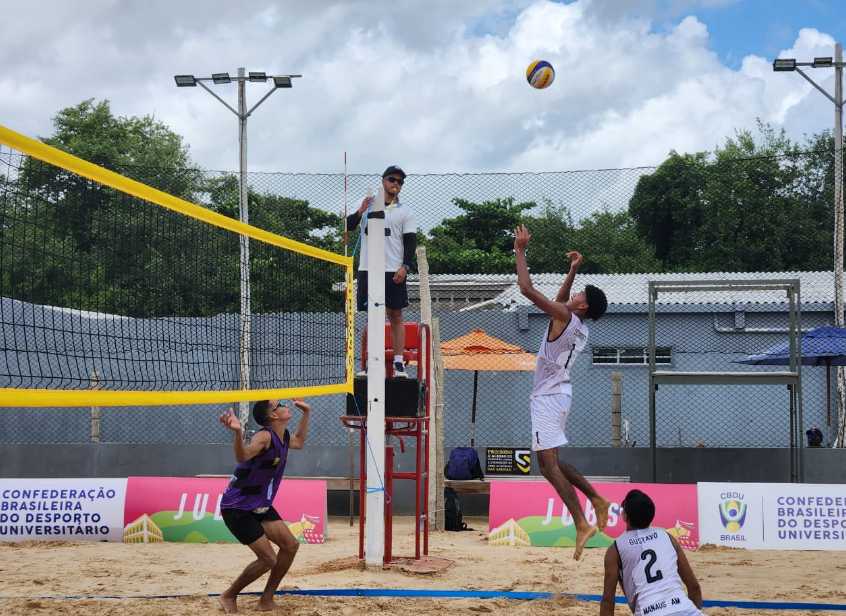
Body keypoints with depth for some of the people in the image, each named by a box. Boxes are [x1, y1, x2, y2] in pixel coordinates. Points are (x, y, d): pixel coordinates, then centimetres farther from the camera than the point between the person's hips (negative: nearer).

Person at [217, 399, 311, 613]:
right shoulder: (265, 436, -24)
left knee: (290, 545, 2)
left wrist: (306, 413, 24)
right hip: (237, 508, -9)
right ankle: (229, 596, 10)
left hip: (261, 505, 9)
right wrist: (238, 432, -64)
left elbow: (298, 442, 29)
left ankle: (267, 599, 15)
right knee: (268, 559, -11)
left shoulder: (284, 436, 3)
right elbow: (243, 455, -46)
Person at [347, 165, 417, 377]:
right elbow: (348, 226, 7)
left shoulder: (405, 212, 8)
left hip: (394, 272, -1)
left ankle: (399, 363, -4)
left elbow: (411, 241, 2)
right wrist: (359, 212, -12)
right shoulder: (368, 205, 12)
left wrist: (405, 266, -12)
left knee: (396, 316, -2)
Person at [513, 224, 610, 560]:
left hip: (548, 397, -9)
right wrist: (573, 270, 34)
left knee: (548, 463, -13)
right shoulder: (578, 326, 12)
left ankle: (581, 524, -19)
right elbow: (560, 300, 35)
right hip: (557, 394, 9)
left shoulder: (564, 317, -13)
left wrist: (520, 250, -8)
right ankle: (597, 500, 18)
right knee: (550, 461, 19)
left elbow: (527, 288, -17)